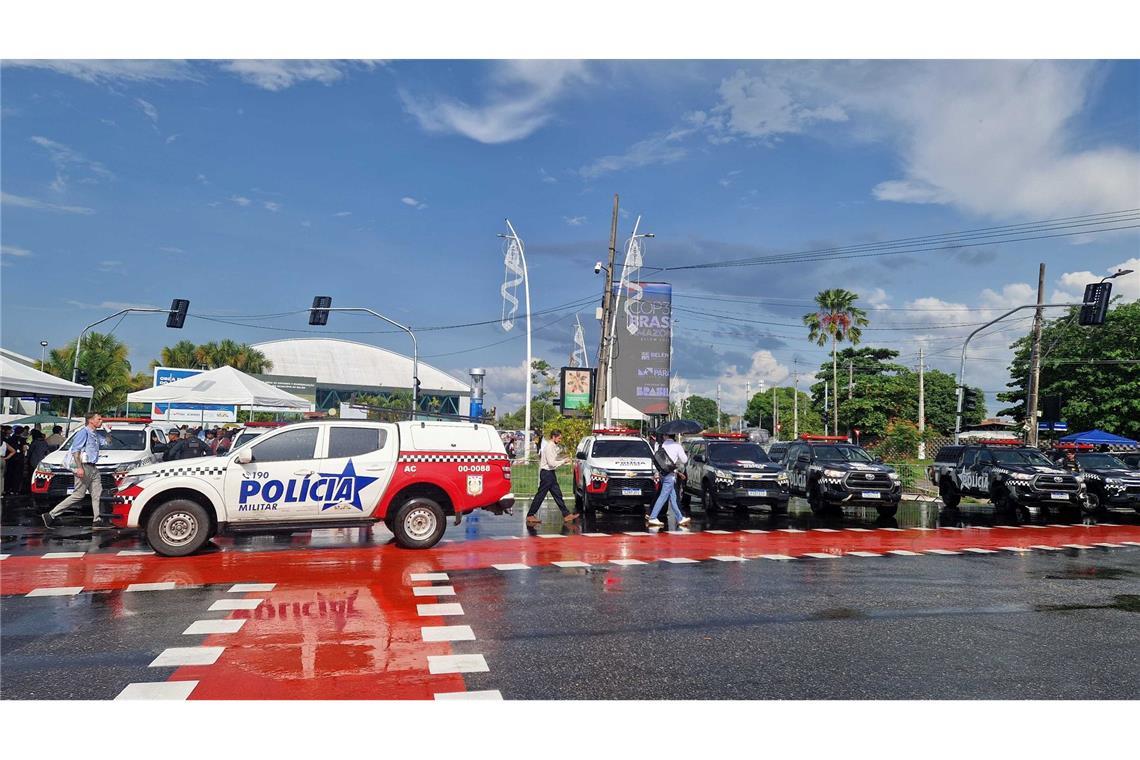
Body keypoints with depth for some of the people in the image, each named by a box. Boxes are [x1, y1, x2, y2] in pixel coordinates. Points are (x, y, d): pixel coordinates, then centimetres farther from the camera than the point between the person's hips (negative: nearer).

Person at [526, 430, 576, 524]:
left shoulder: (552, 446, 14)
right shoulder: (549, 447, -17)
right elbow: (551, 463, -22)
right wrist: (563, 461, -13)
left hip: (551, 473, 10)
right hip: (547, 473, -10)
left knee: (557, 494, 10)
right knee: (540, 495, -4)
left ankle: (566, 515, 12)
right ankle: (530, 515, 2)